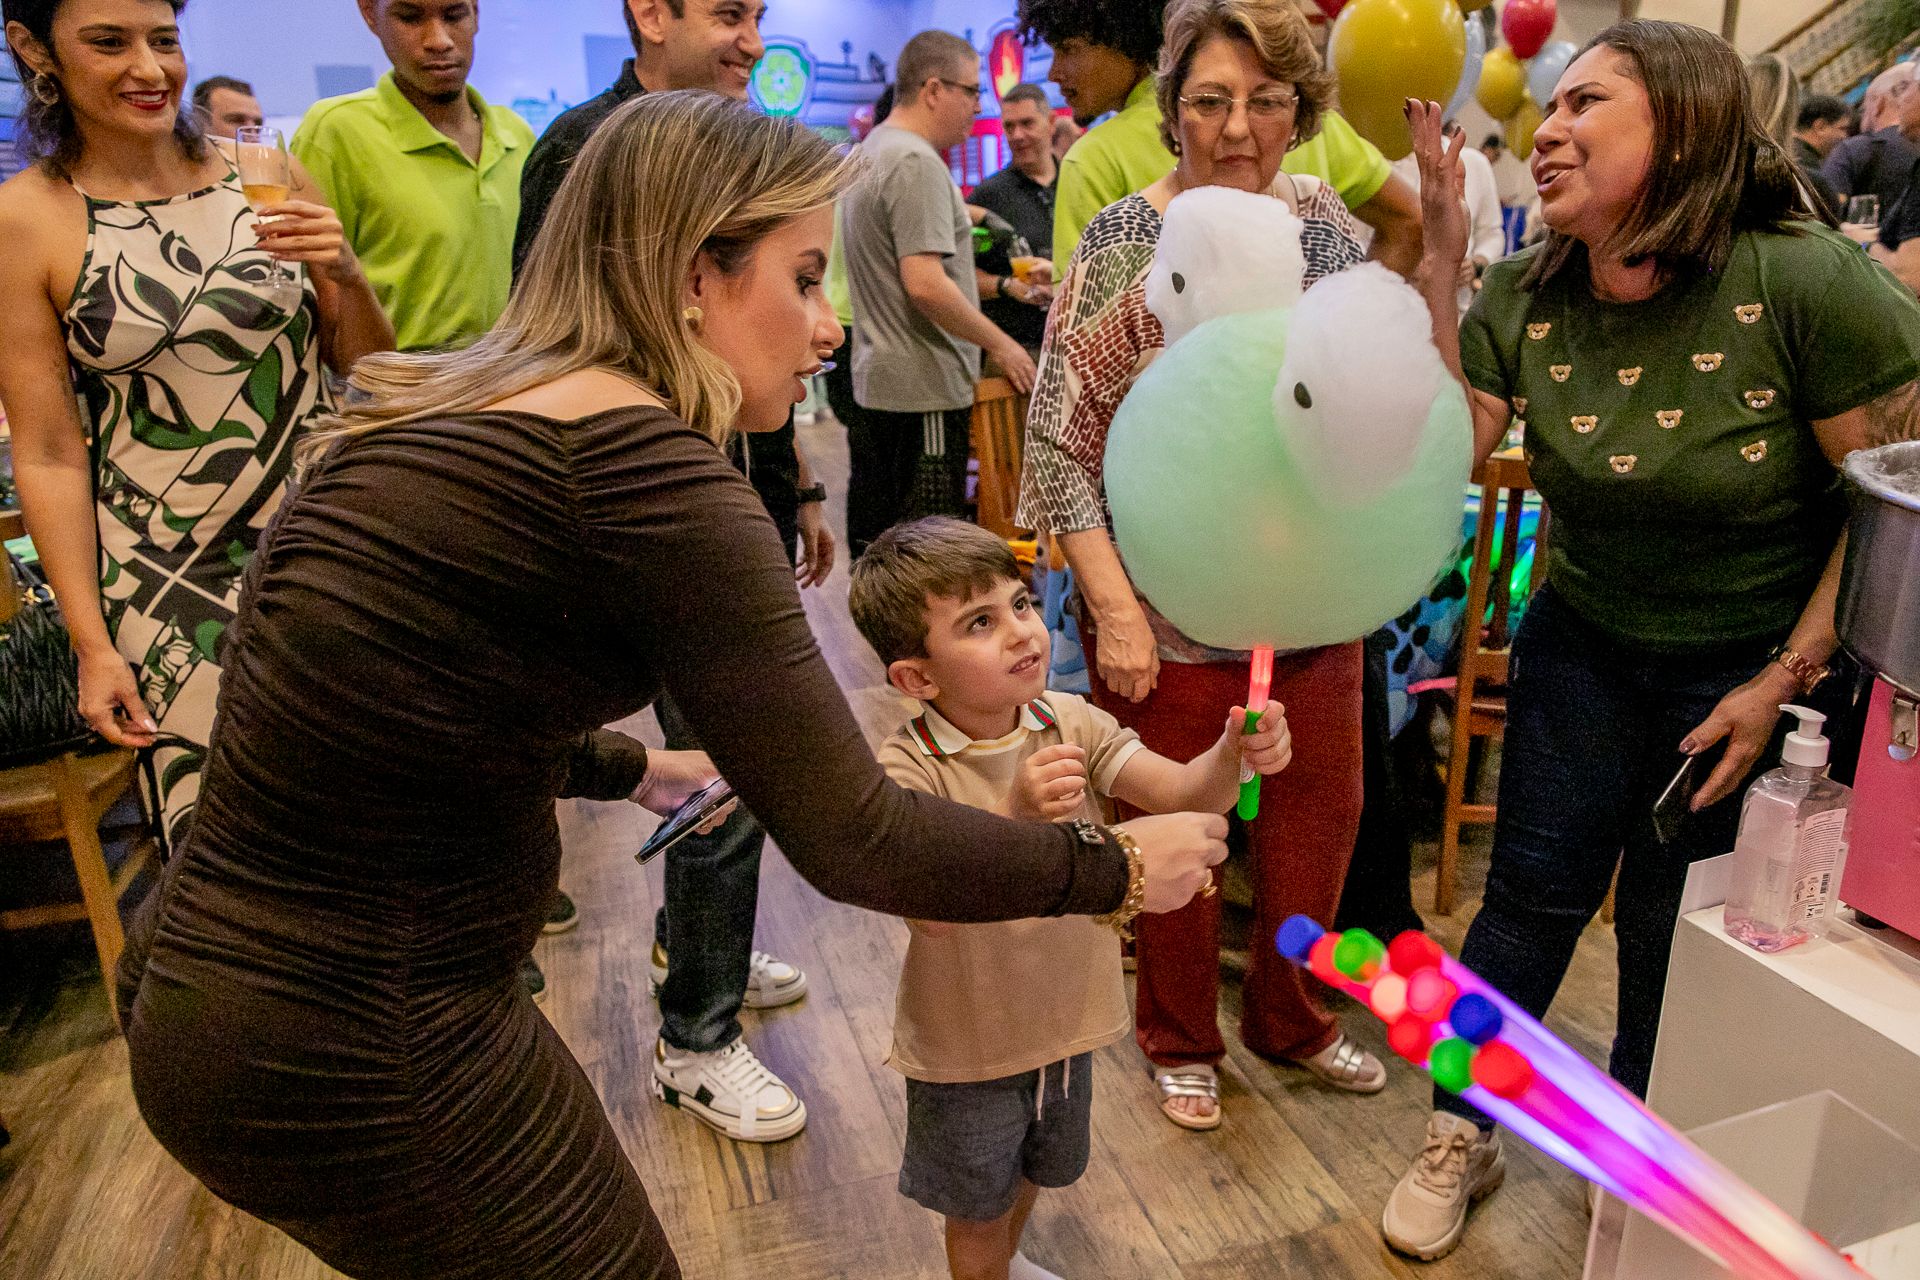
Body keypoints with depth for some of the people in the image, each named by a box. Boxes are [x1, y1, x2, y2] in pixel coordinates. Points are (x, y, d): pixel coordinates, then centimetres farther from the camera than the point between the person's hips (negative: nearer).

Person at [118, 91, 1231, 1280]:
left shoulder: (474, 413, 5)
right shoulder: (641, 462, -22)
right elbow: (851, 842, -21)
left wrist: (629, 765, 28)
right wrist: (1120, 867, -7)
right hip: (355, 1053, -8)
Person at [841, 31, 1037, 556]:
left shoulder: (870, 152, 17)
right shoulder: (918, 163, -15)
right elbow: (925, 284, -22)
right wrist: (1000, 344, -14)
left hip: (875, 380, 10)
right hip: (924, 391, -10)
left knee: (874, 544, 15)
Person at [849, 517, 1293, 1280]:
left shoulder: (1072, 724, -12)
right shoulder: (909, 770, -26)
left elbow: (1181, 794, -19)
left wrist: (1232, 755, -40)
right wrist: (1014, 815, -51)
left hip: (1064, 1019, 6)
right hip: (967, 1044, -5)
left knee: (1036, 1170, 32)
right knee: (979, 1207, 21)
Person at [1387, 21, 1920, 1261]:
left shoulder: (1806, 282, -21)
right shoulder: (1527, 295, -8)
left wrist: (1786, 678, -16)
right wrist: (1434, 267, -22)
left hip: (1748, 668, -3)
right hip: (1582, 645, 3)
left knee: (1672, 937, 11)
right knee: (1532, 895, 8)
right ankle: (1465, 1137, 29)